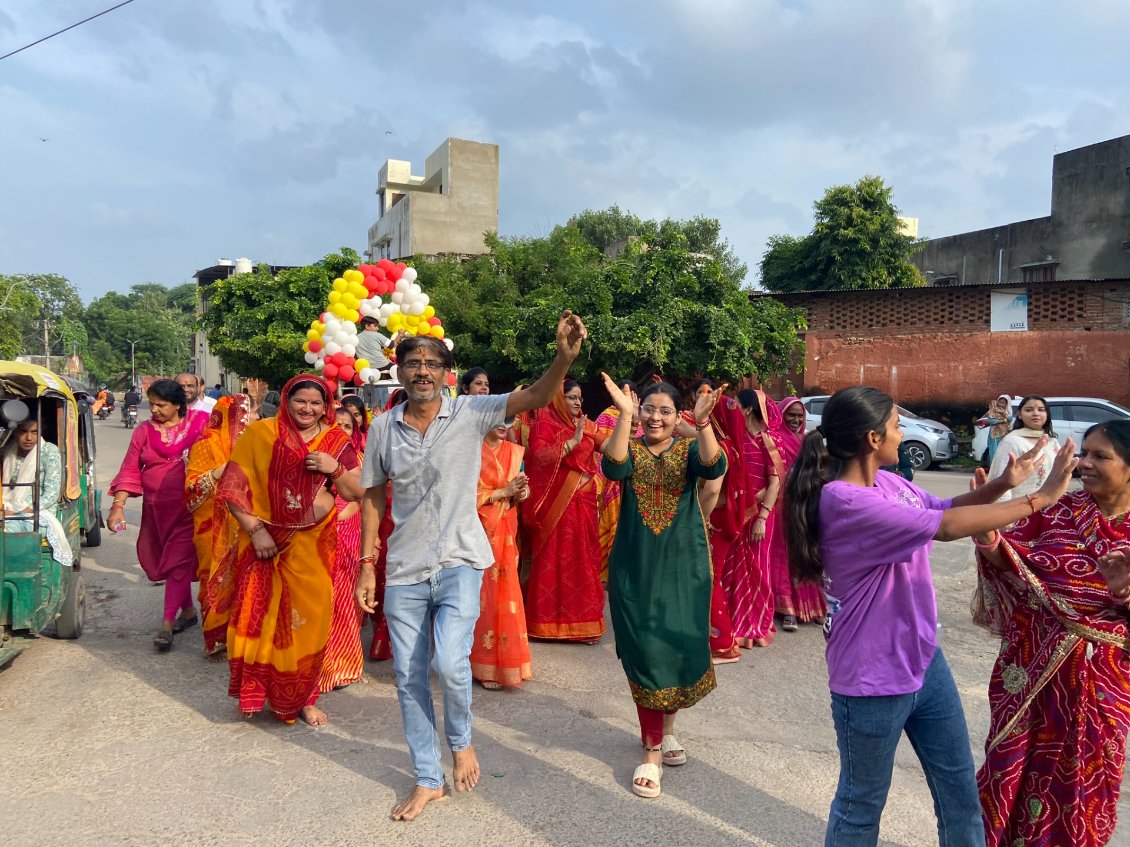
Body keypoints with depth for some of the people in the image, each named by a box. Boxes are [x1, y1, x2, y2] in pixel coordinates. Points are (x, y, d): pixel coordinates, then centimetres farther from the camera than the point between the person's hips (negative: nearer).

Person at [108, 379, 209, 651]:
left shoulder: (200, 423, -4)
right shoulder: (144, 431, 3)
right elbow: (130, 471, 2)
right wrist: (118, 505, -6)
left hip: (189, 508, -4)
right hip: (156, 509, 4)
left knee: (179, 562, -7)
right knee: (165, 561, 15)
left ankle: (167, 623, -2)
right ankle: (188, 611, 32)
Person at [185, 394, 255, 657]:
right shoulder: (207, 445, -7)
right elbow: (190, 488, -12)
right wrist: (216, 473, -25)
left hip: (243, 527, 6)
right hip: (216, 529, -6)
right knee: (218, 579, -2)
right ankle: (216, 639, 10)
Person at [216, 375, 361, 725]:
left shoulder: (337, 441, 3)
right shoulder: (260, 433, -4)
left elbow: (357, 493, 2)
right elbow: (233, 488, -6)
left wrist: (335, 469, -15)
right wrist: (255, 529, -13)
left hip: (313, 546, 2)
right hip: (265, 543, -1)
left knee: (308, 620, 6)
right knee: (260, 616, 3)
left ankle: (303, 698, 24)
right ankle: (253, 692, 26)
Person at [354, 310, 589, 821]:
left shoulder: (471, 414, -8)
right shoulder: (383, 428, 0)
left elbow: (537, 397, -20)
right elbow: (373, 497, 8)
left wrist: (564, 357, -38)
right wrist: (367, 565, 5)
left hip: (459, 563, -3)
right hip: (403, 571, 3)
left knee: (450, 661, -18)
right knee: (409, 677, 9)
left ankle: (461, 741, 17)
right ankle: (428, 780, 30)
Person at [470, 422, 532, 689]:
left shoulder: (514, 451, 9)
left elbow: (521, 490, 14)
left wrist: (520, 492, -9)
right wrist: (503, 492, -16)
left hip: (506, 530, 5)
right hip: (481, 529, -5)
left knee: (506, 593, 8)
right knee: (484, 594, 0)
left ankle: (505, 662, 21)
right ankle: (485, 667, 11)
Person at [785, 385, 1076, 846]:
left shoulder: (890, 482, 0)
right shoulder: (842, 501, -28)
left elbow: (945, 510, 13)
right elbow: (949, 526, -29)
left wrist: (1001, 484, -5)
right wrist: (1040, 498, -19)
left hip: (923, 659, 8)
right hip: (872, 679, -8)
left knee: (960, 789, 22)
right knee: (862, 804, 14)